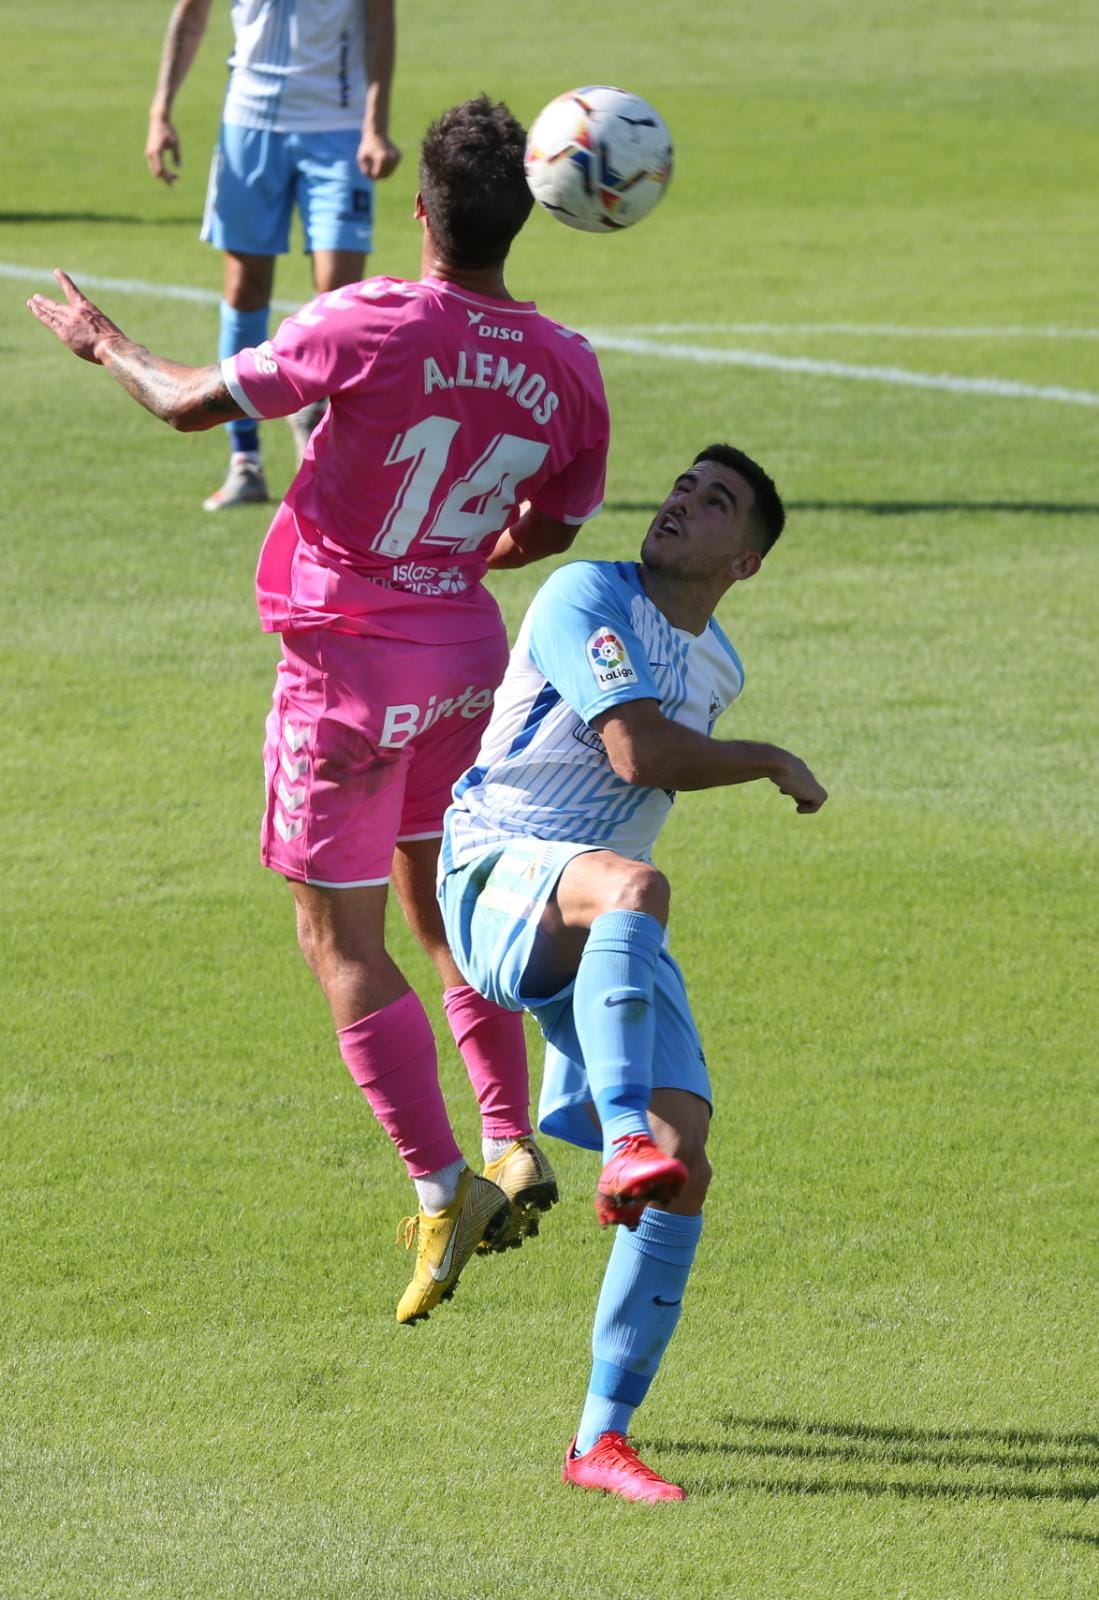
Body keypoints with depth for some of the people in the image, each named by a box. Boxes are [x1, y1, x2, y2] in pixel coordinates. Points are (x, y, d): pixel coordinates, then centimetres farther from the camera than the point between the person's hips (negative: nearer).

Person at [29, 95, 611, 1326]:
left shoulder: (369, 327, -22)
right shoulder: (567, 371, -5)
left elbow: (196, 404, -12)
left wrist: (107, 347, 7)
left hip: (346, 661, -5)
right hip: (464, 649, 5)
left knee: (339, 940, 3)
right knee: (443, 909, 23)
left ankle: (442, 1188, -3)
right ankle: (511, 1147, 17)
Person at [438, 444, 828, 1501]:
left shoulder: (716, 667, 18)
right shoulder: (588, 598, -6)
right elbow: (639, 753, -17)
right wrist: (776, 765, -4)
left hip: (598, 934, 7)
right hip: (495, 879, -7)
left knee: (685, 1160, -12)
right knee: (633, 886, -42)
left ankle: (600, 1442, -8)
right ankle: (624, 1146, -60)